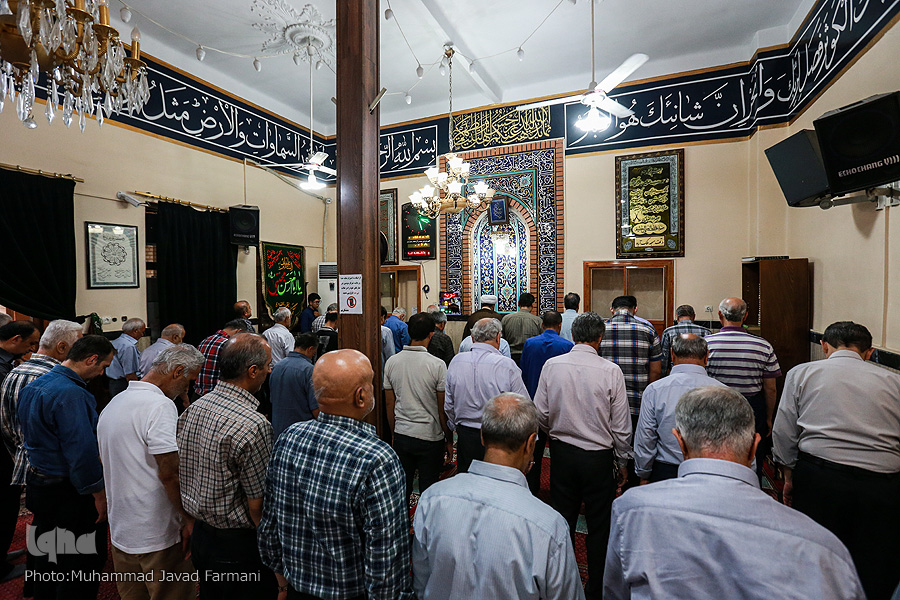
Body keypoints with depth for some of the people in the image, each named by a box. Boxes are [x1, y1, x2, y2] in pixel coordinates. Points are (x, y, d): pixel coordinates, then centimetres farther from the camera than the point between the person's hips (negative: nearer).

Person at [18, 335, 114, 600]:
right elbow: (82, 451, -28)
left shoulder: (33, 386, 5)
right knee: (80, 568, 7)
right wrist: (99, 494, -16)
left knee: (46, 560, 26)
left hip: (38, 485, 10)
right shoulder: (71, 393, -27)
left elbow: (33, 437, 16)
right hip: (70, 495, -10)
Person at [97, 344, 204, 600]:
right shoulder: (160, 405, -22)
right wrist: (189, 518, -14)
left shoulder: (114, 403, 9)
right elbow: (169, 473, -25)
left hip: (120, 530, 9)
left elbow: (104, 460, 20)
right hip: (157, 535, -9)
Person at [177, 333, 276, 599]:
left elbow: (181, 474, 7)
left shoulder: (193, 409, -4)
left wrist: (198, 523, 19)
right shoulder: (253, 425, -30)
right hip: (238, 546, -8)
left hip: (199, 535, 8)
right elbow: (258, 507, -23)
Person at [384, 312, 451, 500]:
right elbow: (443, 409, -10)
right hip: (431, 437, -3)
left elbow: (389, 404, 4)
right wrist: (449, 441, 3)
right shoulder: (437, 365, -15)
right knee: (428, 491, 12)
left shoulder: (392, 362, -3)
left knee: (401, 488, 18)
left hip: (401, 436, 4)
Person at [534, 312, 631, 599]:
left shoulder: (552, 365, -10)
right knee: (599, 527, 17)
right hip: (599, 457, -2)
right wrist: (622, 462, 8)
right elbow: (620, 425, -8)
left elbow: (541, 414, -4)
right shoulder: (610, 371, -15)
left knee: (562, 522, 18)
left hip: (561, 454, 2)